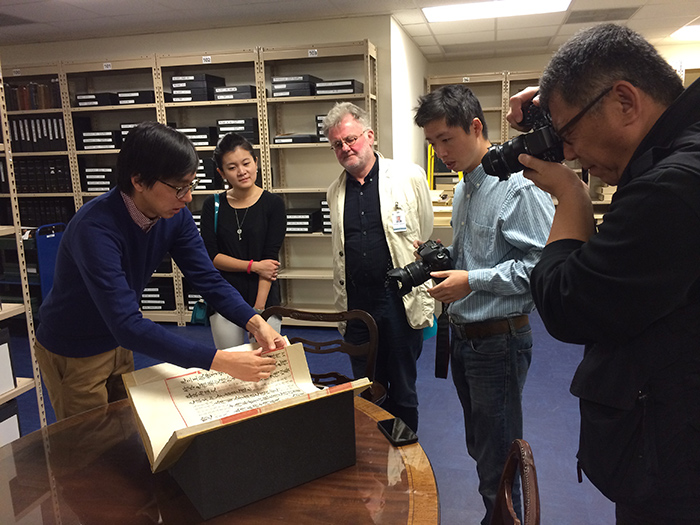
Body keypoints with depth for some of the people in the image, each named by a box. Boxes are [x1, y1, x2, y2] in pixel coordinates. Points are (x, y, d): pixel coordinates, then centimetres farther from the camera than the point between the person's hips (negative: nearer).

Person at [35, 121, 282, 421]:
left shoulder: (175, 216, -15)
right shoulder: (95, 229, -36)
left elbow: (208, 279, -11)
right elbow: (128, 326, -41)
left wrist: (255, 323, -29)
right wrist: (222, 362, -45)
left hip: (118, 344, 6)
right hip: (72, 354, -6)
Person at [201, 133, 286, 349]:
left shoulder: (273, 203, -3)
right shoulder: (213, 205, 4)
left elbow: (270, 258, -8)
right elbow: (210, 256, -2)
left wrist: (258, 308, -13)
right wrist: (253, 266, -11)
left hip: (264, 299, -2)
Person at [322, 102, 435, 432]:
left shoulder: (409, 176, -2)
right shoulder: (335, 192, 10)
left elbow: (427, 240, 0)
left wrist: (424, 299, -2)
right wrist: (341, 302, 13)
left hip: (401, 300, -3)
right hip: (356, 304, 4)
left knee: (403, 390, 10)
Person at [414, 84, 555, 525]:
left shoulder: (519, 185, -18)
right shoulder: (465, 188, 12)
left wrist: (473, 280, -23)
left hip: (499, 339, -9)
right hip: (463, 335, 9)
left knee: (497, 460, 5)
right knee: (478, 446, 22)